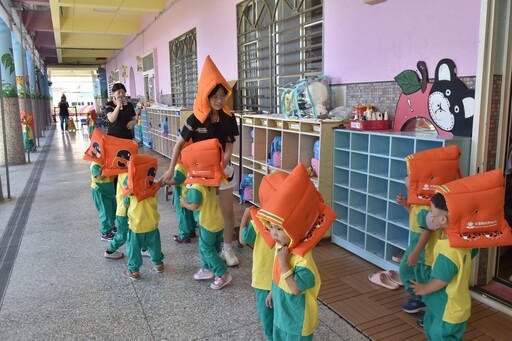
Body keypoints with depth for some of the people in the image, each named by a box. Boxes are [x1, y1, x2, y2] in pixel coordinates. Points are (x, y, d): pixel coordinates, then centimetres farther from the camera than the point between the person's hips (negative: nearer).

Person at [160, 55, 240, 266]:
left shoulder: (228, 118, -8)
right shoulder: (196, 119, -16)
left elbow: (229, 144, -3)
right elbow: (179, 143, -8)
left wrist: (223, 163, -17)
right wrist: (171, 169, -11)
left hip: (223, 168, 2)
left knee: (227, 210, 5)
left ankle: (227, 248, 22)